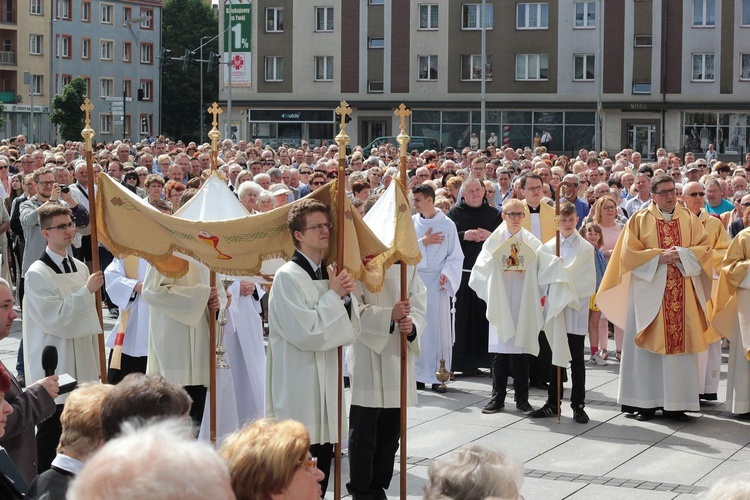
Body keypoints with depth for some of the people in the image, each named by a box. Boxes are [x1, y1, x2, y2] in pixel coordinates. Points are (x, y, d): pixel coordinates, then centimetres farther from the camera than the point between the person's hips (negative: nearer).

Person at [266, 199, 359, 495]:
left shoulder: (329, 273, 10)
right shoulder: (287, 277, -13)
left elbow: (350, 332, 10)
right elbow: (308, 334, -19)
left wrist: (346, 297, -6)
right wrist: (333, 296, -11)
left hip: (327, 384, 8)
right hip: (299, 391, -7)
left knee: (323, 458, 11)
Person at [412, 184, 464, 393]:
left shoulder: (447, 225, 0)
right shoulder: (411, 223, 8)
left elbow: (456, 256, 0)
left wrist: (446, 273, -15)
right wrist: (423, 242, -9)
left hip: (437, 282, -2)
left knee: (438, 327, -2)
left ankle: (437, 376, 3)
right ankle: (416, 374, 5)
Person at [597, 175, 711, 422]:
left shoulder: (689, 220, 10)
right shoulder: (639, 220, 3)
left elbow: (704, 248, 4)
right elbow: (629, 254, -3)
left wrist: (681, 254, -12)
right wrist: (659, 257, -13)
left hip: (681, 296, 2)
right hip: (649, 293, -2)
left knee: (679, 343, 0)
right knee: (647, 347, -1)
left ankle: (675, 403, 4)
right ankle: (645, 402, 4)